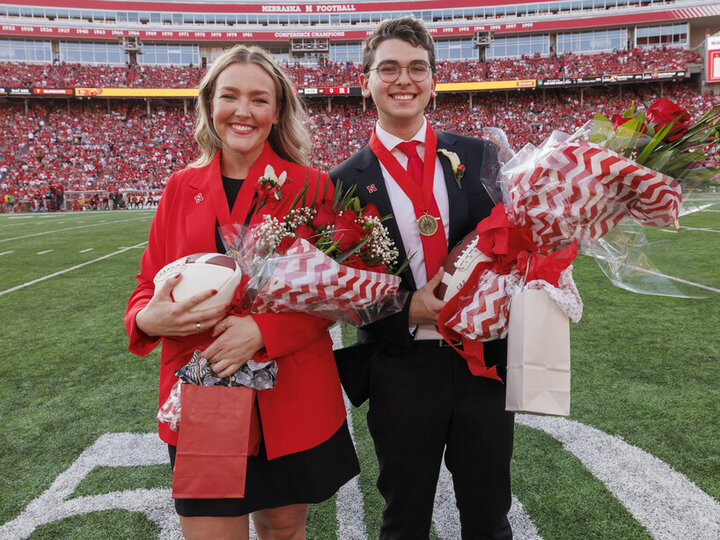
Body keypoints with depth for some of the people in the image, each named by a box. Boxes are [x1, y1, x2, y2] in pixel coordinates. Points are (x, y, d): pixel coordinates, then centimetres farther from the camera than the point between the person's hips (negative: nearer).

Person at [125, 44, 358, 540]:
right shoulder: (182, 188, 6)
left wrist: (263, 330, -18)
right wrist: (150, 317, -12)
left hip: (292, 397, -1)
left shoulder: (308, 185, -1)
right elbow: (148, 286, 11)